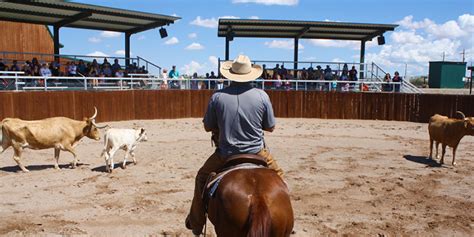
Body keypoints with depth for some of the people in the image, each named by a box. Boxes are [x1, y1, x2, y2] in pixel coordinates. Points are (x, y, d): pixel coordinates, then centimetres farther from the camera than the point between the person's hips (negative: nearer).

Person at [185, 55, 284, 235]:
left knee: (202, 178, 25)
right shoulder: (262, 96, -10)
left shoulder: (217, 97, -11)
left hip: (225, 155, 0)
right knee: (277, 177, 28)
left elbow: (208, 127, 0)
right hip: (257, 152, 0)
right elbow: (270, 127, 0)